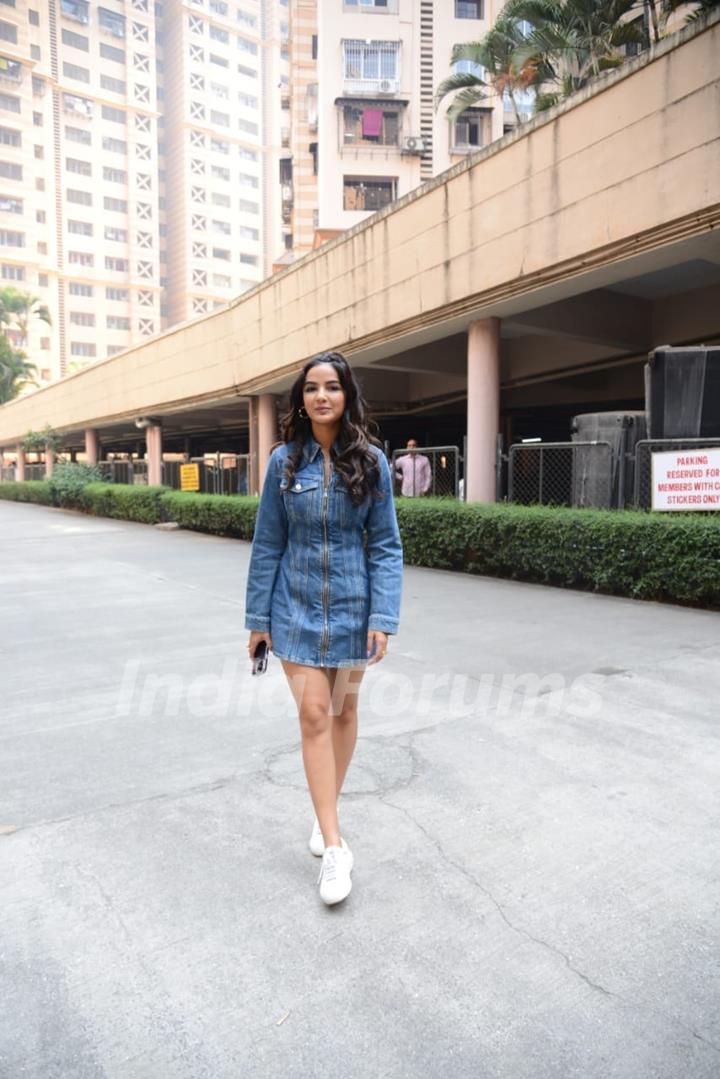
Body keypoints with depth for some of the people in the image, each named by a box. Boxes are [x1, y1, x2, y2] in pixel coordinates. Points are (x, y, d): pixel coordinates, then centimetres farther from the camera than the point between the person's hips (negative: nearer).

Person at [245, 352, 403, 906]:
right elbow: (268, 544, 0)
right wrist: (258, 617, 0)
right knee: (314, 715, -4)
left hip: (350, 607, 1)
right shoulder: (285, 461, -4)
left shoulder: (371, 461, -6)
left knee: (344, 710, 14)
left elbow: (385, 545, -5)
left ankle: (328, 807, 39)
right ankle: (335, 845, 7)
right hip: (297, 608, 0)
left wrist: (382, 619, -13)